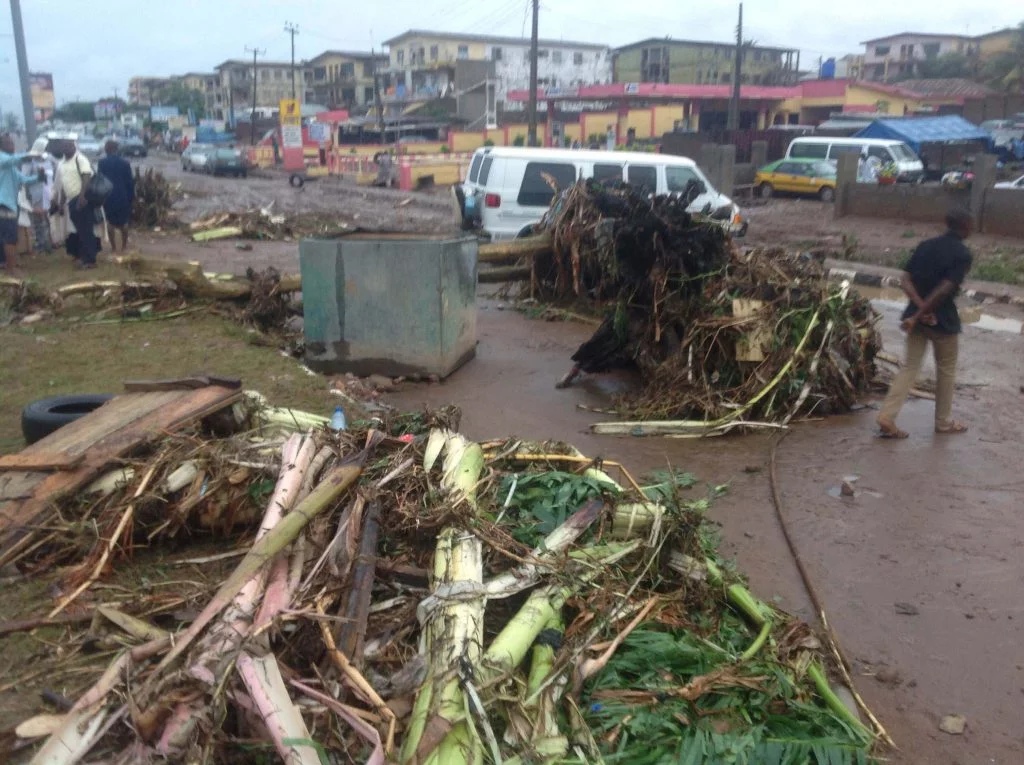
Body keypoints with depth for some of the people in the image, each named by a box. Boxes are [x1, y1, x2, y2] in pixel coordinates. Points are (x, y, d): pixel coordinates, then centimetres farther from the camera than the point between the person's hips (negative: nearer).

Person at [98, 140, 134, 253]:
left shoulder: (102, 163, -2)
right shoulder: (124, 162, -1)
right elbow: (129, 181, -1)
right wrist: (131, 196, 6)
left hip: (108, 195, 0)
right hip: (123, 195, 0)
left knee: (110, 222, 9)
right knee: (124, 222, 13)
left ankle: (113, 247, 10)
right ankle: (124, 246, 16)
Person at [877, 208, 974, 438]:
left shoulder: (925, 246, 6)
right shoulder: (963, 255, -12)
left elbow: (906, 281, -2)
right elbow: (944, 289, -23)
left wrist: (921, 308, -12)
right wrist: (917, 316, -21)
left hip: (919, 316, 5)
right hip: (943, 321, -5)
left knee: (910, 367, 9)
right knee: (946, 371, 13)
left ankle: (887, 417, -2)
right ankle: (943, 422, 26)